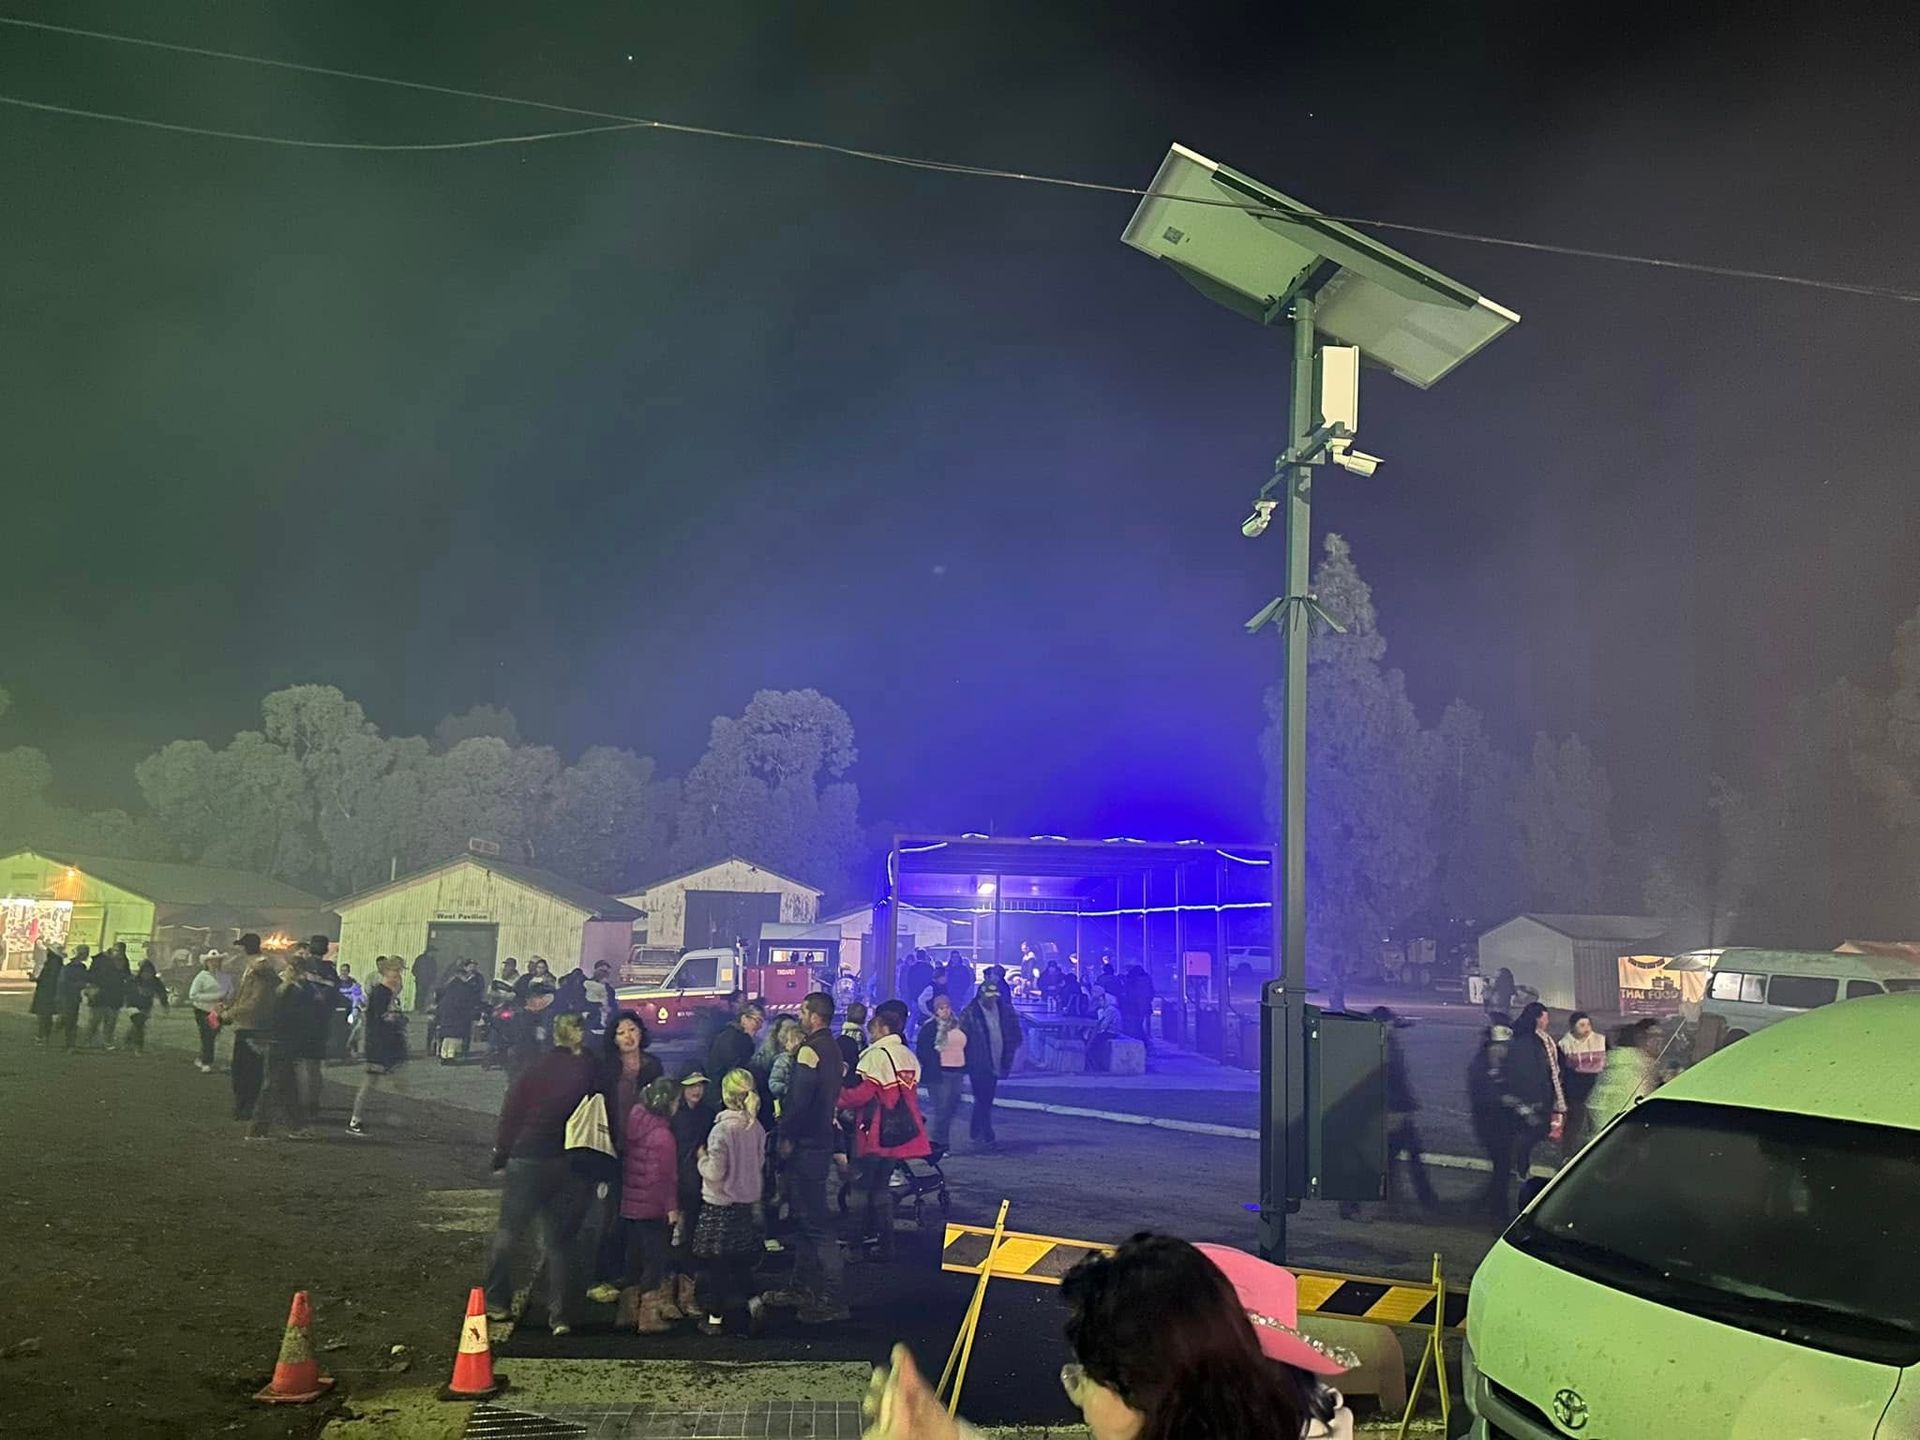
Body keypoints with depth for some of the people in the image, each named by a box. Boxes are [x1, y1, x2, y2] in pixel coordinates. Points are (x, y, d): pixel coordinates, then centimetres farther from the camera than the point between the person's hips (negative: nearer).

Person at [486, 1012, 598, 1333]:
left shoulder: (537, 1068, -4)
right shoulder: (590, 1071, -4)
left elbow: (512, 1111, -1)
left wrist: (501, 1152, 9)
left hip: (528, 1160, -1)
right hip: (571, 1168, 1)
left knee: (507, 1233, 16)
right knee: (559, 1243, 9)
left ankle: (496, 1303, 22)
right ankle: (561, 1316, 6)